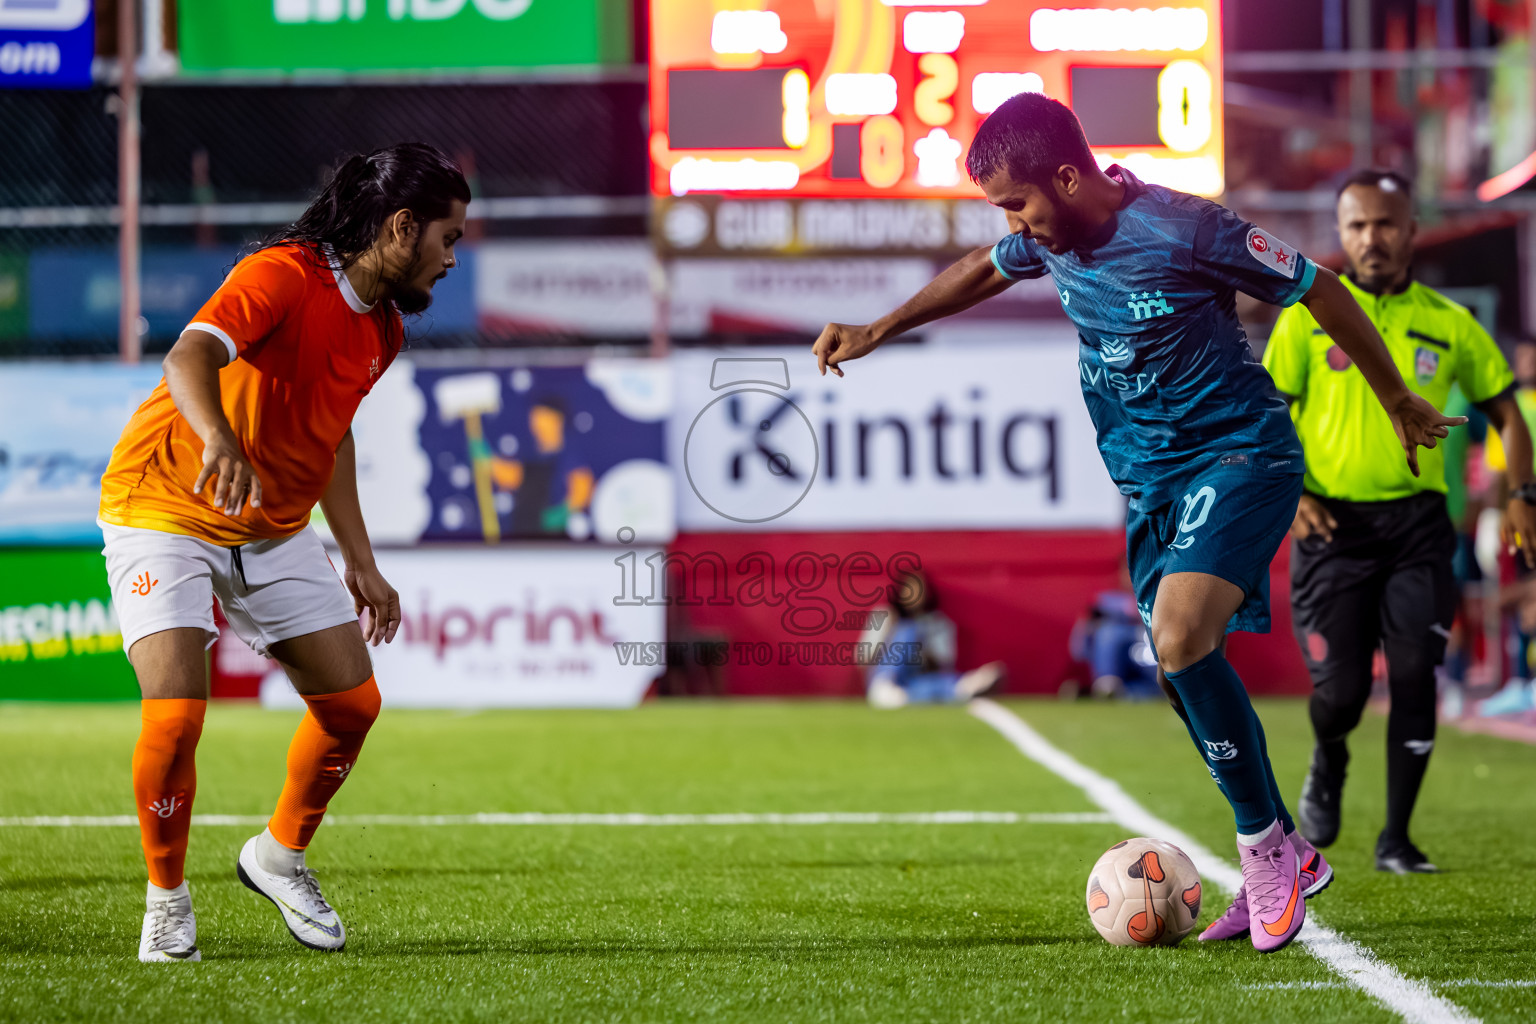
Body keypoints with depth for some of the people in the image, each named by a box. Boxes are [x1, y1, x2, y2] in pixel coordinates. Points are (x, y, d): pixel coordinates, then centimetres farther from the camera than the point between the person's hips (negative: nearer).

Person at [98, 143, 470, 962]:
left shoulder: (382, 328, 4)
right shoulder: (282, 276, -23)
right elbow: (189, 357, -39)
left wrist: (358, 560, 19)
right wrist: (220, 440, -59)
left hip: (275, 529, 8)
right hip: (164, 514, -8)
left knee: (353, 701, 5)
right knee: (176, 714, -21)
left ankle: (280, 856, 29)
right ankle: (167, 900, 3)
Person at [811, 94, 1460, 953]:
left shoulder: (1183, 231, -22)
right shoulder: (1049, 236, -1)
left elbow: (1320, 291, -11)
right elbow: (984, 270, 25)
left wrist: (1401, 406, 0)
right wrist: (876, 332, 26)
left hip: (1239, 455, -8)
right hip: (1148, 474, 8)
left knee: (1181, 640, -26)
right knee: (1187, 666, 6)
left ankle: (1267, 845, -12)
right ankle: (1284, 862, 18)